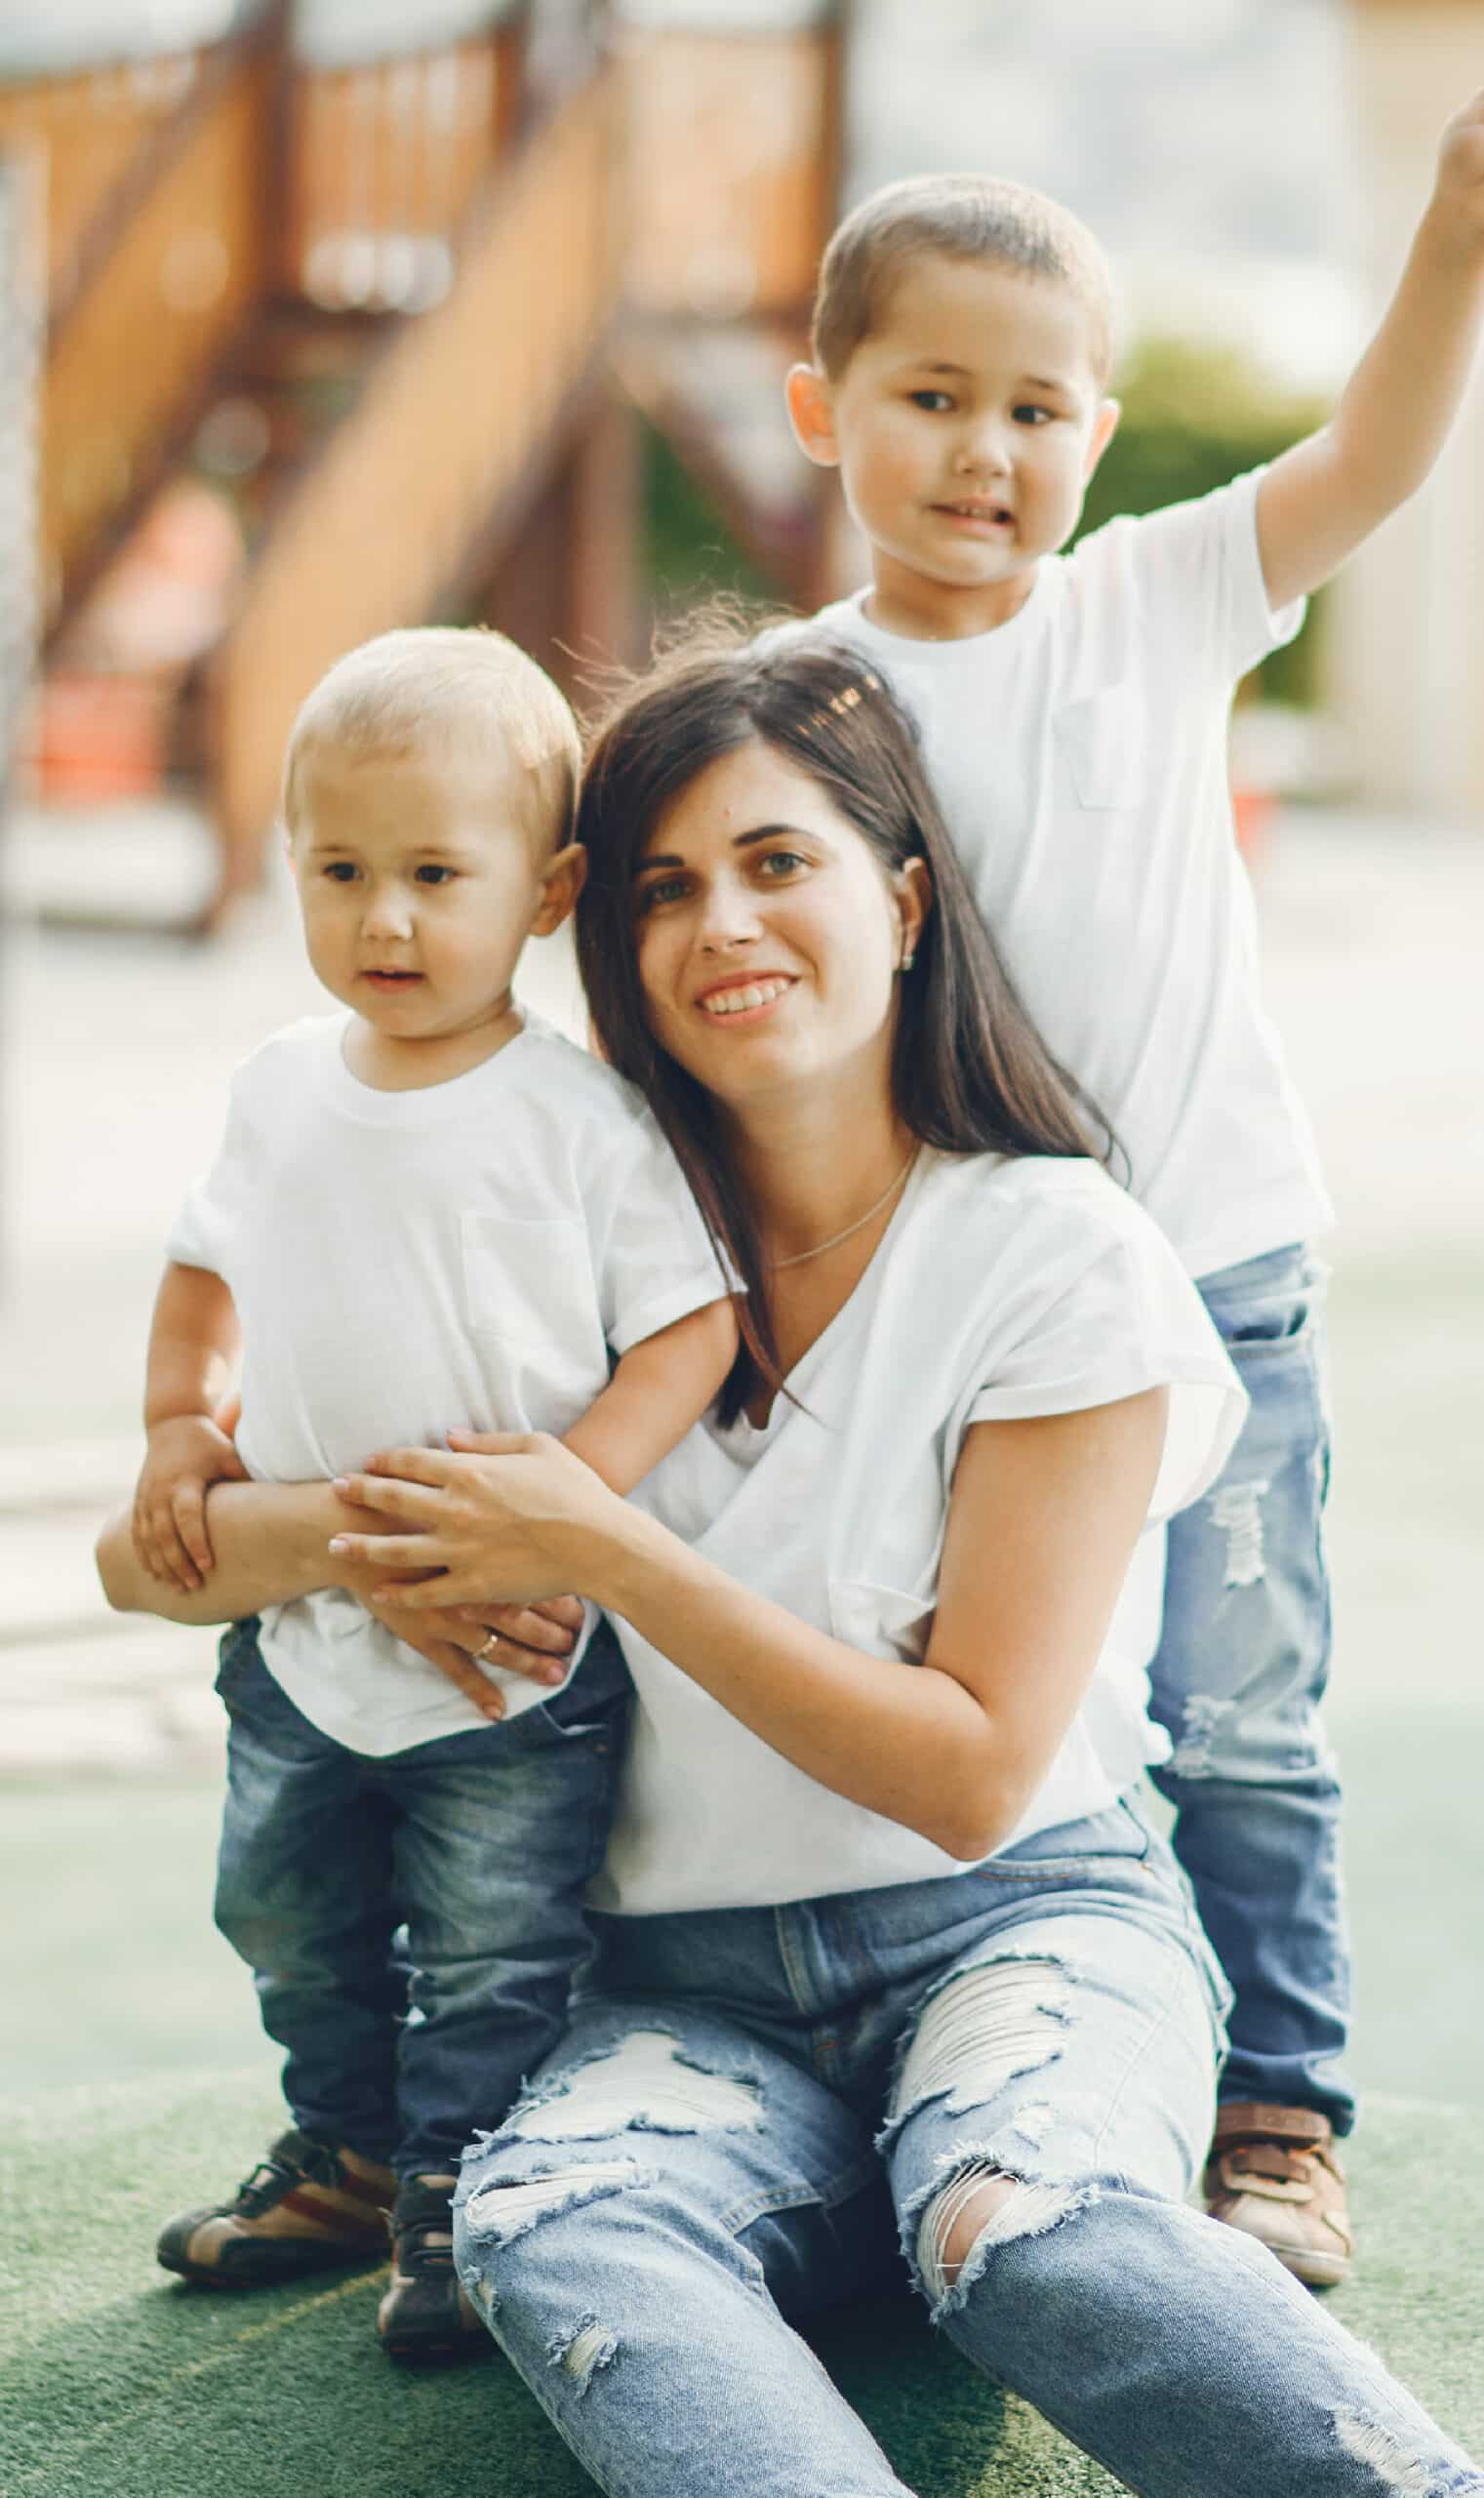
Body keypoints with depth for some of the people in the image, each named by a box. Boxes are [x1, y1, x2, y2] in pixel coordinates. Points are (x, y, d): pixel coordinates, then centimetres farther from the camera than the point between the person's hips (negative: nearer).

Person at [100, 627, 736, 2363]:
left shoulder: (582, 1115, -14)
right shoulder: (282, 1089, 2)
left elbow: (688, 1330, -14)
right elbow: (206, 1267, 18)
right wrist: (174, 1432, 6)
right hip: (297, 1626, 6)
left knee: (491, 1954, 3)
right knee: (291, 1923, 20)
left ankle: (458, 2205, 20)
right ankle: (345, 2160, 39)